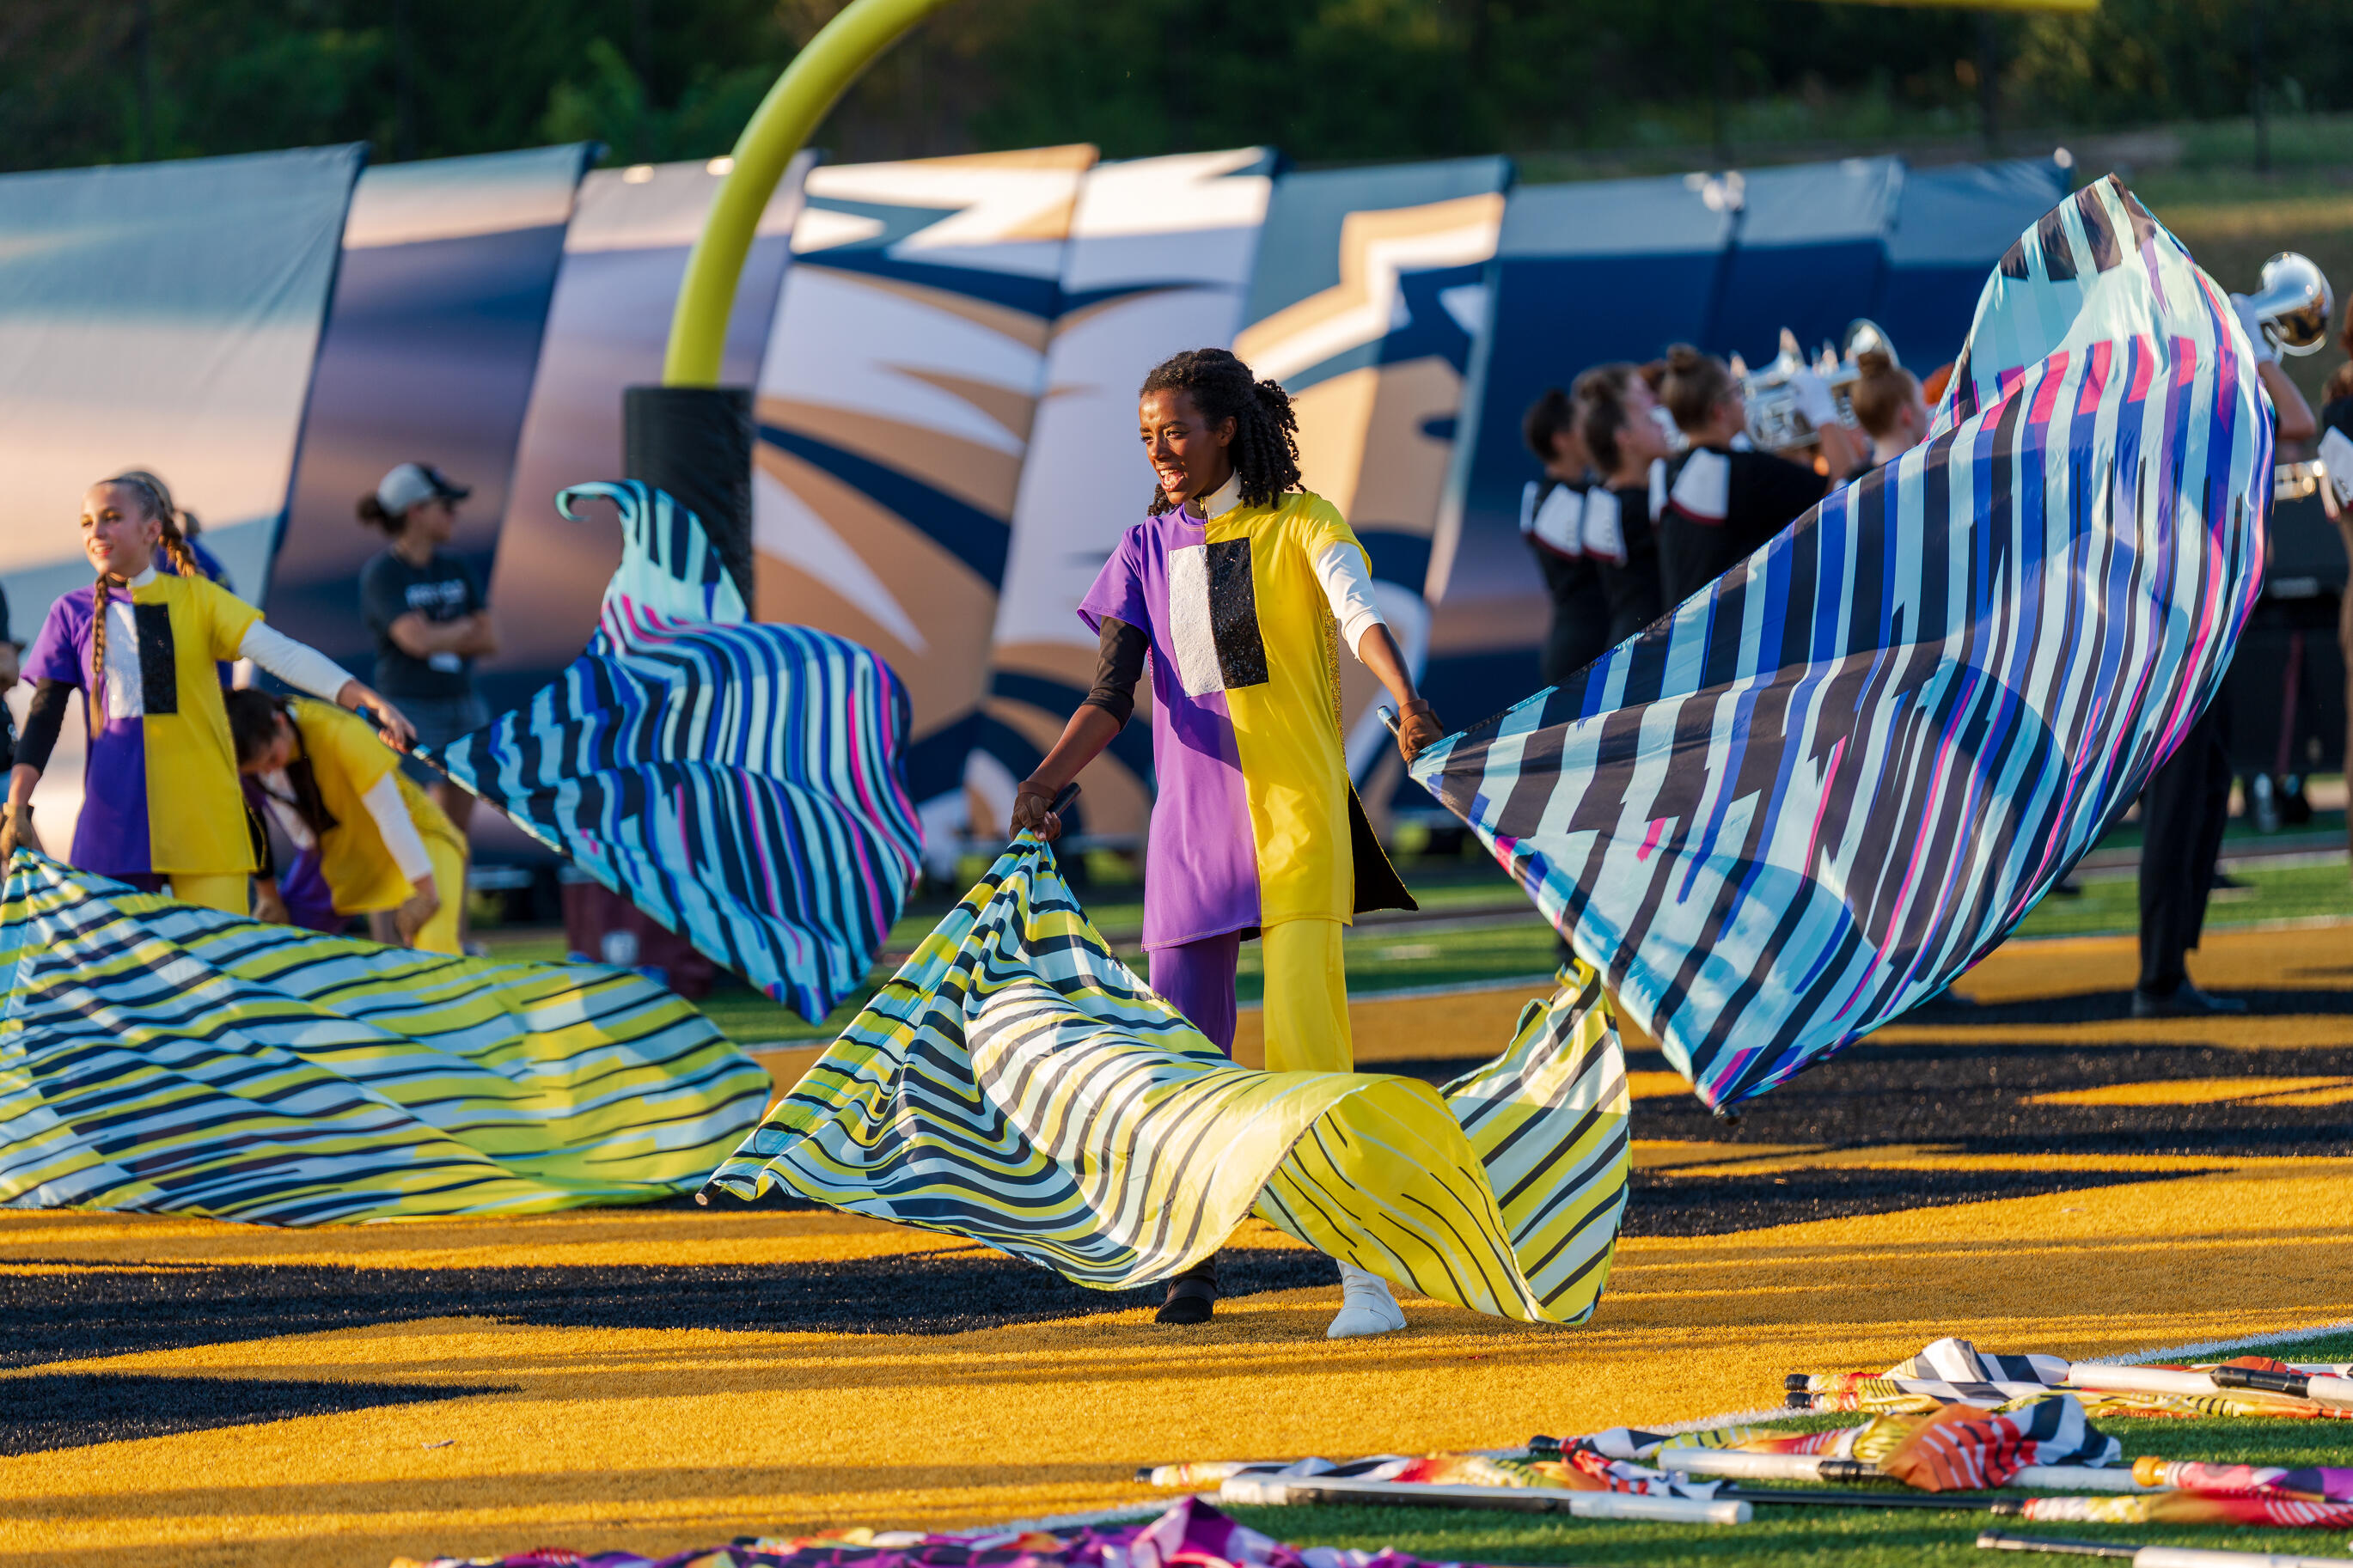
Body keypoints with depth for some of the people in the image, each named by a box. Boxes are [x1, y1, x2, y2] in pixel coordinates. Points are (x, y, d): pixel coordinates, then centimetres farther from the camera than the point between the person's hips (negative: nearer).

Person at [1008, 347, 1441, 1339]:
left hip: (1294, 813, -5)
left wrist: (1405, 702, -38)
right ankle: (1193, 1264, 16)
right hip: (1190, 825, 5)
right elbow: (1113, 694, 6)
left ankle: (1367, 1272, -15)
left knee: (1303, 1044, -15)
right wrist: (1046, 781, -11)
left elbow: (1359, 616, -18)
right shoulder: (1149, 551, 12)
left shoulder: (1299, 525, 0)